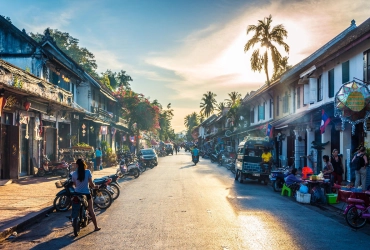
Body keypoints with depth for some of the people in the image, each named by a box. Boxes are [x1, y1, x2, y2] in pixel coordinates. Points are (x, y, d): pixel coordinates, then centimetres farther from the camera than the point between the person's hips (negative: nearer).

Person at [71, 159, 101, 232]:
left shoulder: (74, 174, -6)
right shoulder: (88, 172, -12)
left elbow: (75, 184, 1)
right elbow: (91, 184, -11)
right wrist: (95, 186, 10)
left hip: (77, 193, 2)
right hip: (86, 193, -2)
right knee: (91, 210, 5)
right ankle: (96, 227, 10)